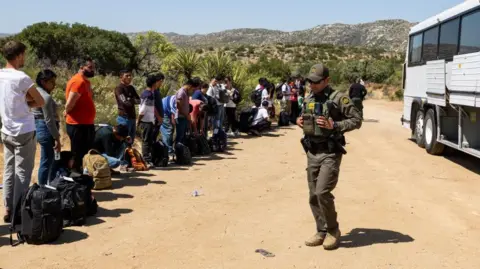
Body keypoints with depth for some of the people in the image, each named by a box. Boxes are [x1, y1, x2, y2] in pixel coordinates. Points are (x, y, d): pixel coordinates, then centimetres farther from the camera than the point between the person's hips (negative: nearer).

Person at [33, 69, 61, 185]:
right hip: (46, 130, -11)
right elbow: (49, 120, -22)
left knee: (50, 160, 19)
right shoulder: (46, 97, -19)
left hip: (39, 127, 11)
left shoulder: (37, 92, 13)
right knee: (46, 162, -3)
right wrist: (57, 138, -18)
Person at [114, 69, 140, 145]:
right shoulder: (119, 88, -9)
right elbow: (125, 102, -20)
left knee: (131, 140, 13)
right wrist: (134, 100, -3)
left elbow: (138, 100, 8)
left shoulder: (131, 88, 15)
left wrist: (131, 100, -11)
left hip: (132, 117, 8)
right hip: (124, 118, -8)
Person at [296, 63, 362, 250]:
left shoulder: (338, 98, -9)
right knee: (314, 196, 8)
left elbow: (357, 120, -8)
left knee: (322, 192, -13)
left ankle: (333, 231, 7)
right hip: (312, 152, 7)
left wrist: (334, 126, -19)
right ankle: (321, 232, 22)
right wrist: (299, 121, 4)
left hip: (330, 153, -6)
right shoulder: (308, 99, 11)